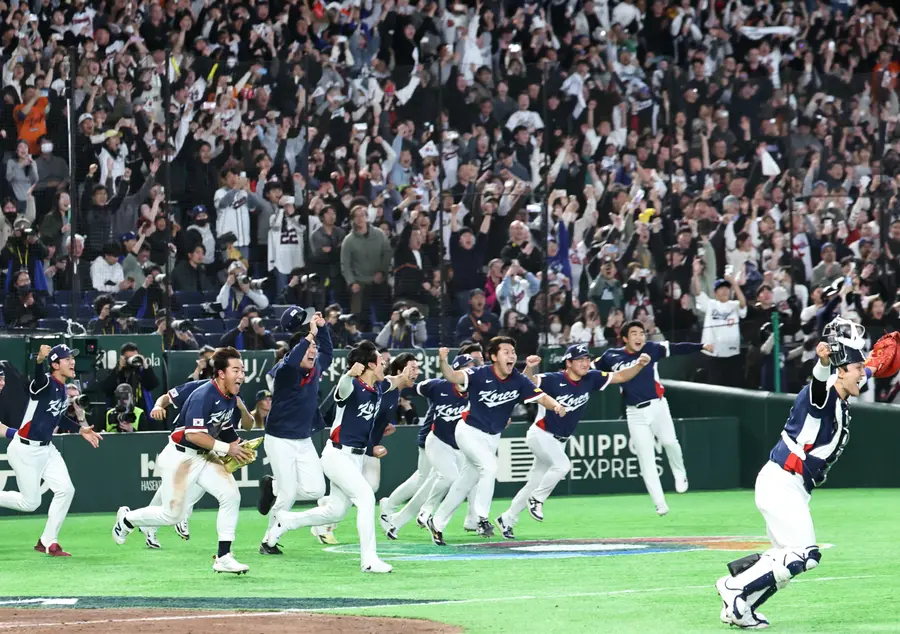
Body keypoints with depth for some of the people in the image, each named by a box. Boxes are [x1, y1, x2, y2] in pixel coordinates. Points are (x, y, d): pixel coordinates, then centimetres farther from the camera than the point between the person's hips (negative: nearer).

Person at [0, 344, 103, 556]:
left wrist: (81, 429, 17)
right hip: (25, 450, -8)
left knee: (66, 490, -3)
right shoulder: (45, 383, -19)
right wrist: (39, 361, -66)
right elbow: (39, 377, -45)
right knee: (30, 503, -4)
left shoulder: (64, 390, 7)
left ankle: (48, 542, 7)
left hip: (46, 449, 8)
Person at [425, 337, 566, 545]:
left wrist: (556, 406, -34)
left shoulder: (518, 381, -10)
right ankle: (482, 518, -16)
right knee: (489, 466, -27)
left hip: (492, 438, 5)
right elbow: (453, 377, -34)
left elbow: (542, 397, -12)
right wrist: (444, 361, -55)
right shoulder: (480, 375, -21)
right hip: (469, 432, -5)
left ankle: (437, 523, 26)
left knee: (466, 483, 12)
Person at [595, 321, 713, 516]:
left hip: (657, 406, -1)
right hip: (635, 413, 1)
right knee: (646, 459, -1)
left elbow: (677, 348, -4)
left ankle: (680, 474, 10)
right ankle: (660, 505, 4)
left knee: (669, 441, -21)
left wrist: (701, 346, -14)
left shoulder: (651, 349, 1)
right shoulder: (612, 357, 2)